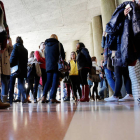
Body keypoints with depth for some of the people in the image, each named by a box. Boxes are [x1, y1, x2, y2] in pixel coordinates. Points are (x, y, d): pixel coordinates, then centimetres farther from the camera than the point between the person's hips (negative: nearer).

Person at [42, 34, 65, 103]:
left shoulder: (46, 45, 16)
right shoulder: (58, 44, 4)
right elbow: (63, 55, 5)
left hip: (48, 66, 4)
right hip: (57, 66, -4)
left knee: (48, 81, 8)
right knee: (55, 81, -3)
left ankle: (44, 96, -8)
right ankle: (52, 98, -8)